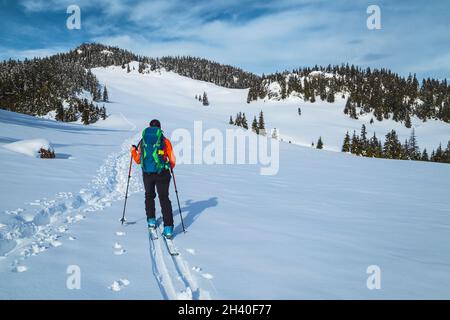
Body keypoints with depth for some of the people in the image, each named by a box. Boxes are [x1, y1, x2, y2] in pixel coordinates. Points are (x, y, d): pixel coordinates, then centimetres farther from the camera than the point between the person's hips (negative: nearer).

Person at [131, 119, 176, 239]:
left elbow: (138, 160, 10)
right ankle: (168, 228, -6)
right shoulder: (165, 141, -2)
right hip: (162, 174, -2)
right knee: (164, 199, 2)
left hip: (147, 174, 2)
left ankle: (151, 220, 31)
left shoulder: (143, 141, 4)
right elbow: (172, 160, -1)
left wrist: (133, 151, 30)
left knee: (149, 196, 25)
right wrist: (171, 167, 21)